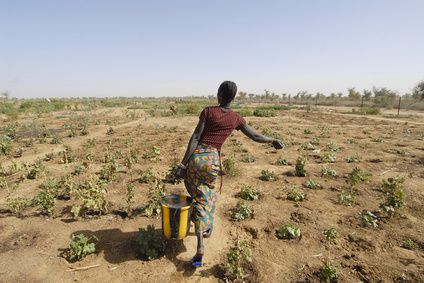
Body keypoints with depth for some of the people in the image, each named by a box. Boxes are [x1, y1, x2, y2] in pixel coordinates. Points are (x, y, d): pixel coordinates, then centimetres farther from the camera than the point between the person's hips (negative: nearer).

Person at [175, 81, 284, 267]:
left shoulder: (208, 111, -2)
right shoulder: (236, 118, 5)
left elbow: (195, 138, -8)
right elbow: (256, 137, 13)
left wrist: (182, 163, -8)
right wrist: (274, 141, 32)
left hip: (196, 157, -1)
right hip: (212, 160, 2)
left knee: (200, 199, 13)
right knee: (208, 195, 30)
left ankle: (200, 248, 9)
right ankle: (208, 227, 47)